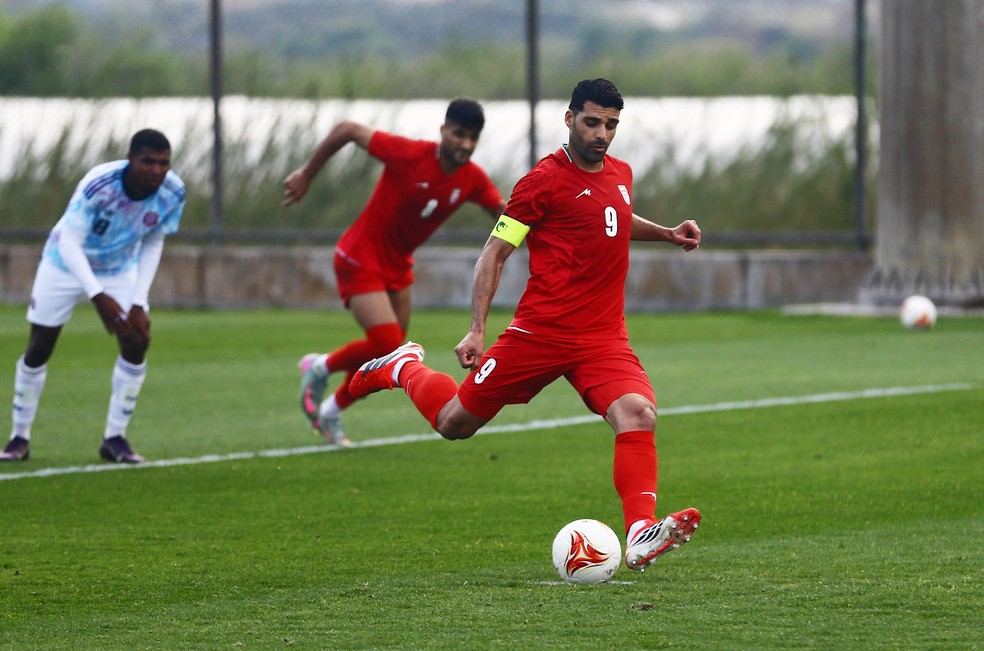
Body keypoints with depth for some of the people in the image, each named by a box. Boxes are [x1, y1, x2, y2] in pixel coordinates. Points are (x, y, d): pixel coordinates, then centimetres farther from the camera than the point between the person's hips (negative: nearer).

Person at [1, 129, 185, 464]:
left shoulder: (173, 193, -23)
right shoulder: (98, 184, -37)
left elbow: (153, 244, -8)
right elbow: (70, 242, -35)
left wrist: (139, 303, -14)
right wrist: (98, 297, -45)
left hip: (120, 269, 3)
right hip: (67, 262, -3)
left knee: (136, 343, -12)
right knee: (38, 350, -1)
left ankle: (115, 438, -1)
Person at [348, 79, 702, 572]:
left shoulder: (620, 175, 13)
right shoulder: (545, 180, -8)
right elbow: (494, 253, -6)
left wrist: (667, 233, 24)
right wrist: (476, 331, -14)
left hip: (604, 338, 4)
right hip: (539, 333, -4)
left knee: (638, 413, -24)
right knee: (455, 423, 7)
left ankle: (641, 536, -31)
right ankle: (403, 368, 39)